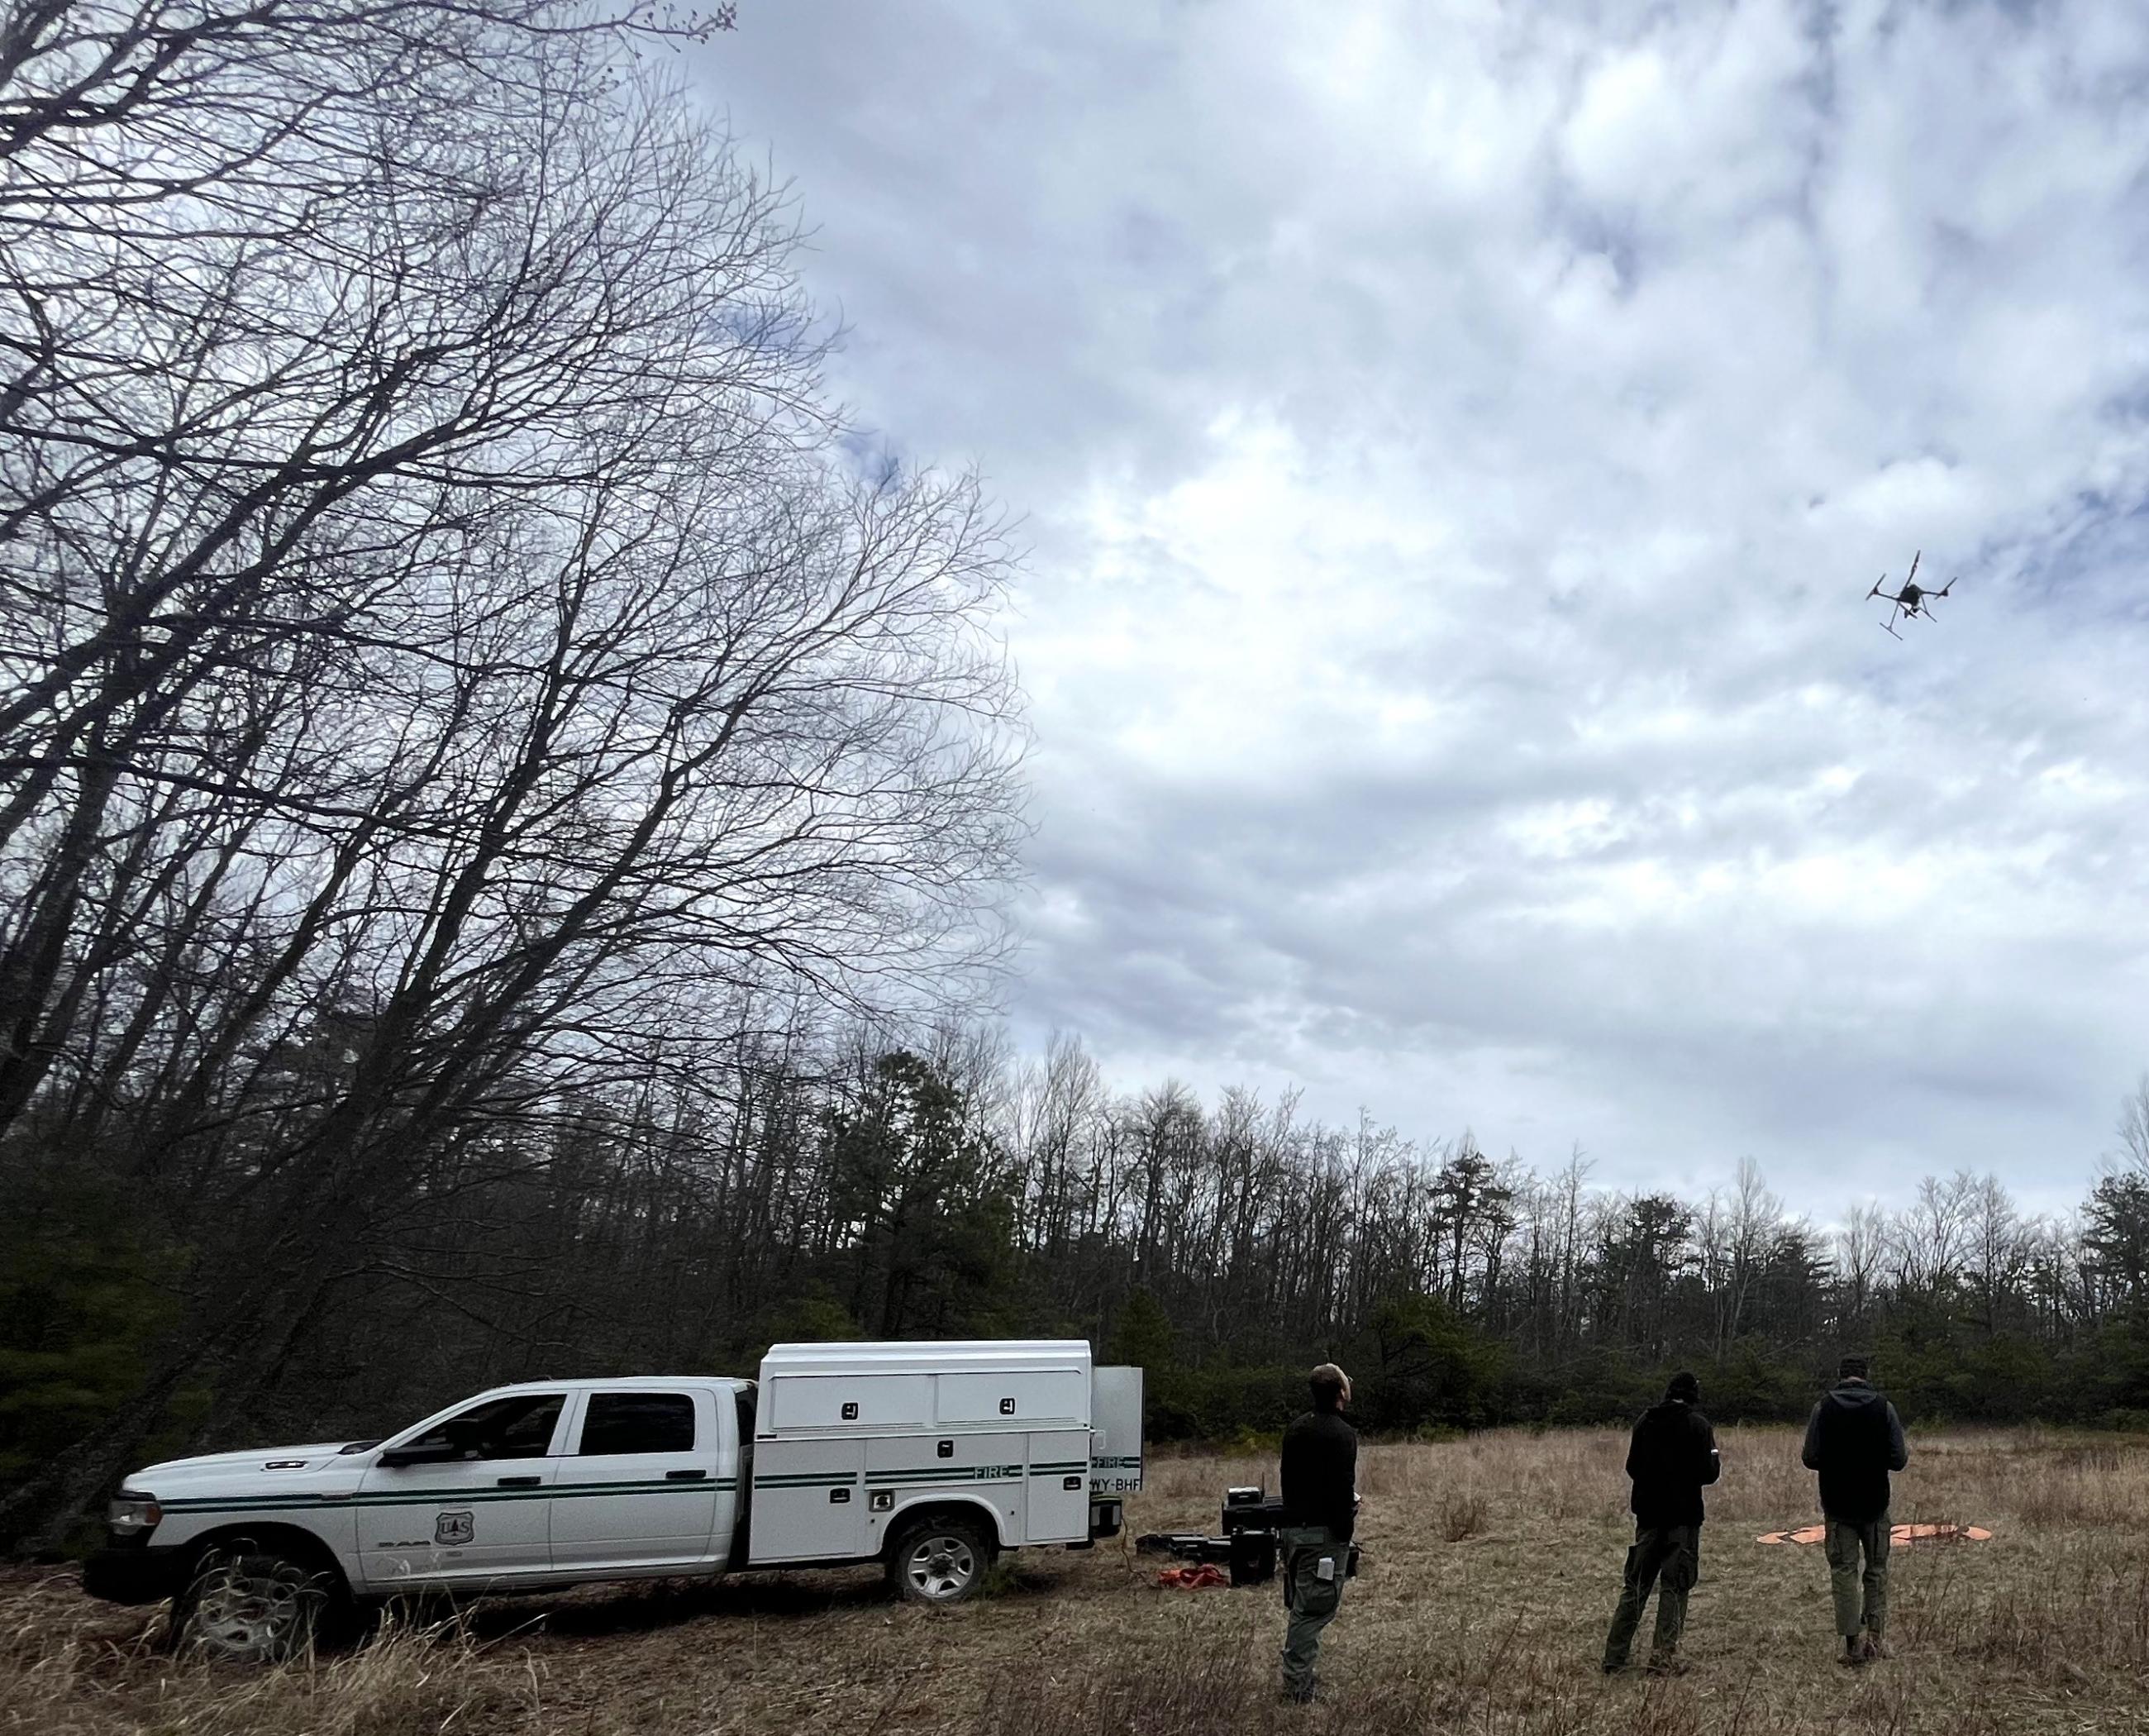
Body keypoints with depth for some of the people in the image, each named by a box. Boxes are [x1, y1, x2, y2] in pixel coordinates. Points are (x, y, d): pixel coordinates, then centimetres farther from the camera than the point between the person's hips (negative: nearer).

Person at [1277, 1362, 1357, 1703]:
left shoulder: (1295, 1430, 12)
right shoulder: (1342, 1434, -13)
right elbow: (1343, 1489, -18)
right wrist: (1344, 1533, -13)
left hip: (1294, 1529, 8)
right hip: (1325, 1533, -8)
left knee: (1301, 1607, 17)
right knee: (1314, 1609, -4)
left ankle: (1297, 1676, 23)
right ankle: (1298, 1685, -3)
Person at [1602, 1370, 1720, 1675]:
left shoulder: (1645, 1421, 6)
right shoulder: (1697, 1425, -8)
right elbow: (1707, 1474, -11)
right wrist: (1715, 1458, 9)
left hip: (1648, 1513, 4)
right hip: (1683, 1516, -4)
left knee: (1635, 1584, 10)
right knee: (1674, 1586, 5)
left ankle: (1615, 1657, 10)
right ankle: (1664, 1656, 2)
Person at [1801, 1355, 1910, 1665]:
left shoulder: (1823, 1408, -5)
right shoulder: (1883, 1408, -6)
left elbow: (1810, 1459, -6)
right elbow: (1898, 1460, -6)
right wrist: (1901, 1453, 16)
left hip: (1837, 1505, 0)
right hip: (1874, 1503, 1)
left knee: (1843, 1571, 5)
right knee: (1877, 1569, 16)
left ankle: (1852, 1645, 3)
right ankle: (1875, 1634, 13)